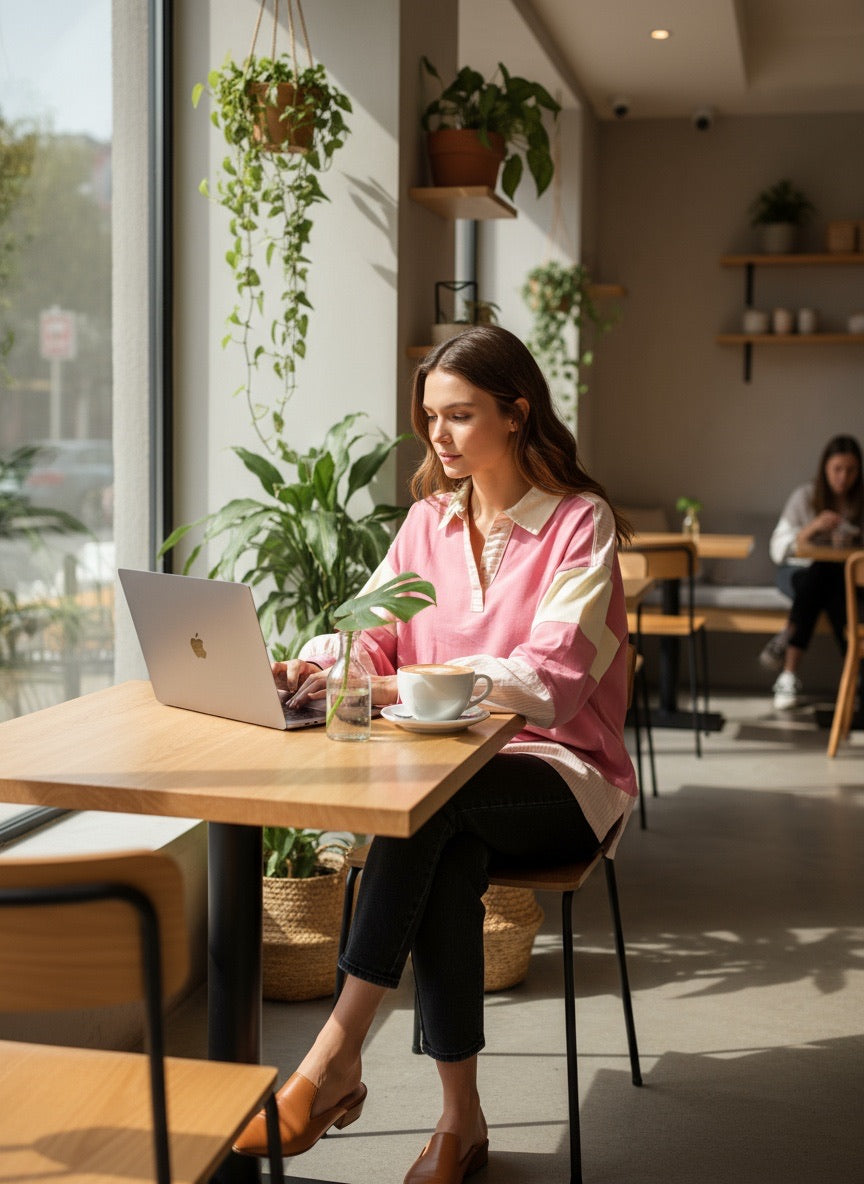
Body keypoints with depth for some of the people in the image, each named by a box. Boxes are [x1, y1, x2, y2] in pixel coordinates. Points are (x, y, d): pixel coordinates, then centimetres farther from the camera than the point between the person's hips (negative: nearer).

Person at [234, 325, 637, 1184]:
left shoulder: (580, 523, -6)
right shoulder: (429, 519, 12)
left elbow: (548, 678, -20)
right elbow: (366, 632, 4)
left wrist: (393, 686, -31)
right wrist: (298, 670, -20)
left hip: (560, 776, -4)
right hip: (450, 770, 4)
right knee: (445, 854, -32)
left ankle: (333, 1059, -33)